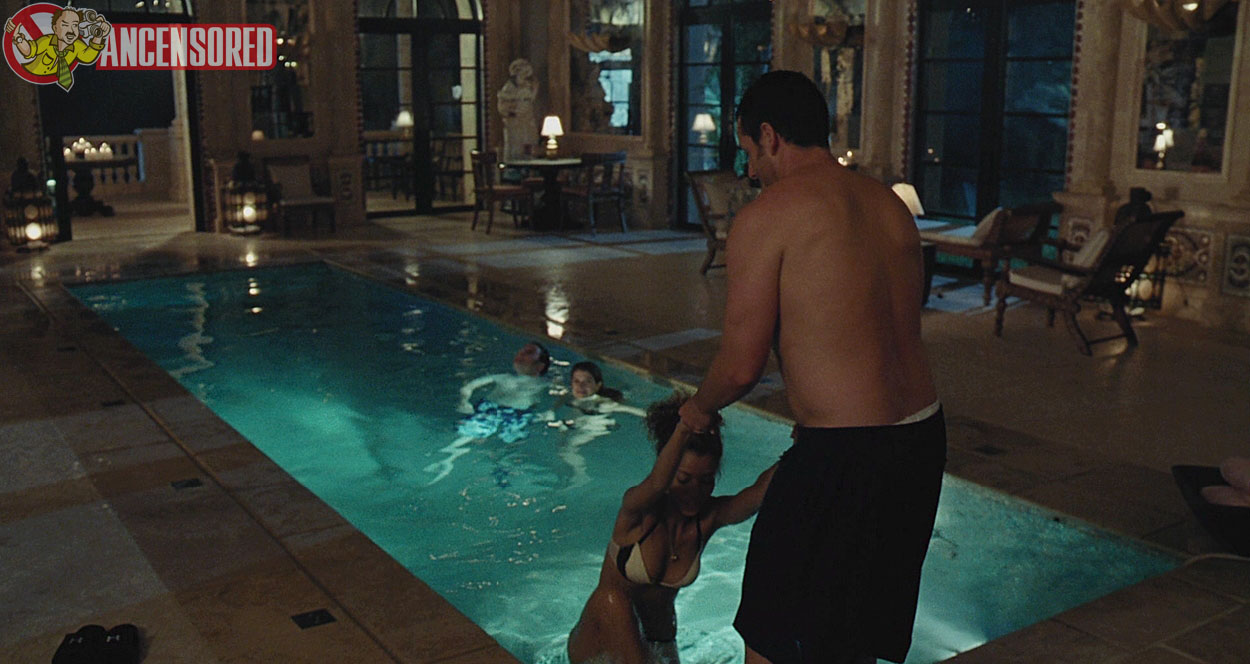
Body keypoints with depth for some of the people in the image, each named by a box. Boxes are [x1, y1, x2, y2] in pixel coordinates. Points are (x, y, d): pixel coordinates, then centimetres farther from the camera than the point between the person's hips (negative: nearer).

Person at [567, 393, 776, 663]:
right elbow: (656, 484, -47)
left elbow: (761, 491, -30)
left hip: (659, 639, 4)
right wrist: (684, 429, -64)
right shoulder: (638, 508, -23)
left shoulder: (709, 517, -13)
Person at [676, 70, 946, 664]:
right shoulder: (891, 204, 11)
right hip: (922, 434, 8)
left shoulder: (766, 215, -11)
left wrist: (698, 407, 11)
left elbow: (741, 365, -10)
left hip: (842, 457, -8)